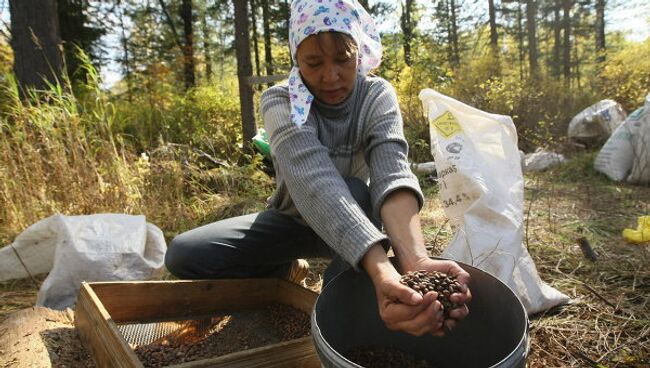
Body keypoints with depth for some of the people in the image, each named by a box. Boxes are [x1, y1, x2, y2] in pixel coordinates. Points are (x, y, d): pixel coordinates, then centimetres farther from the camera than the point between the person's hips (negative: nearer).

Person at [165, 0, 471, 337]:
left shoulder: (377, 96, -17)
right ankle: (284, 271, 6)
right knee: (182, 254, -18)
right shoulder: (280, 102, -23)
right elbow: (313, 180, -42)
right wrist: (380, 269, -59)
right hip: (294, 220, 1)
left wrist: (415, 260, -57)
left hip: (354, 221, 0)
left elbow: (392, 173, -36)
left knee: (357, 191, -36)